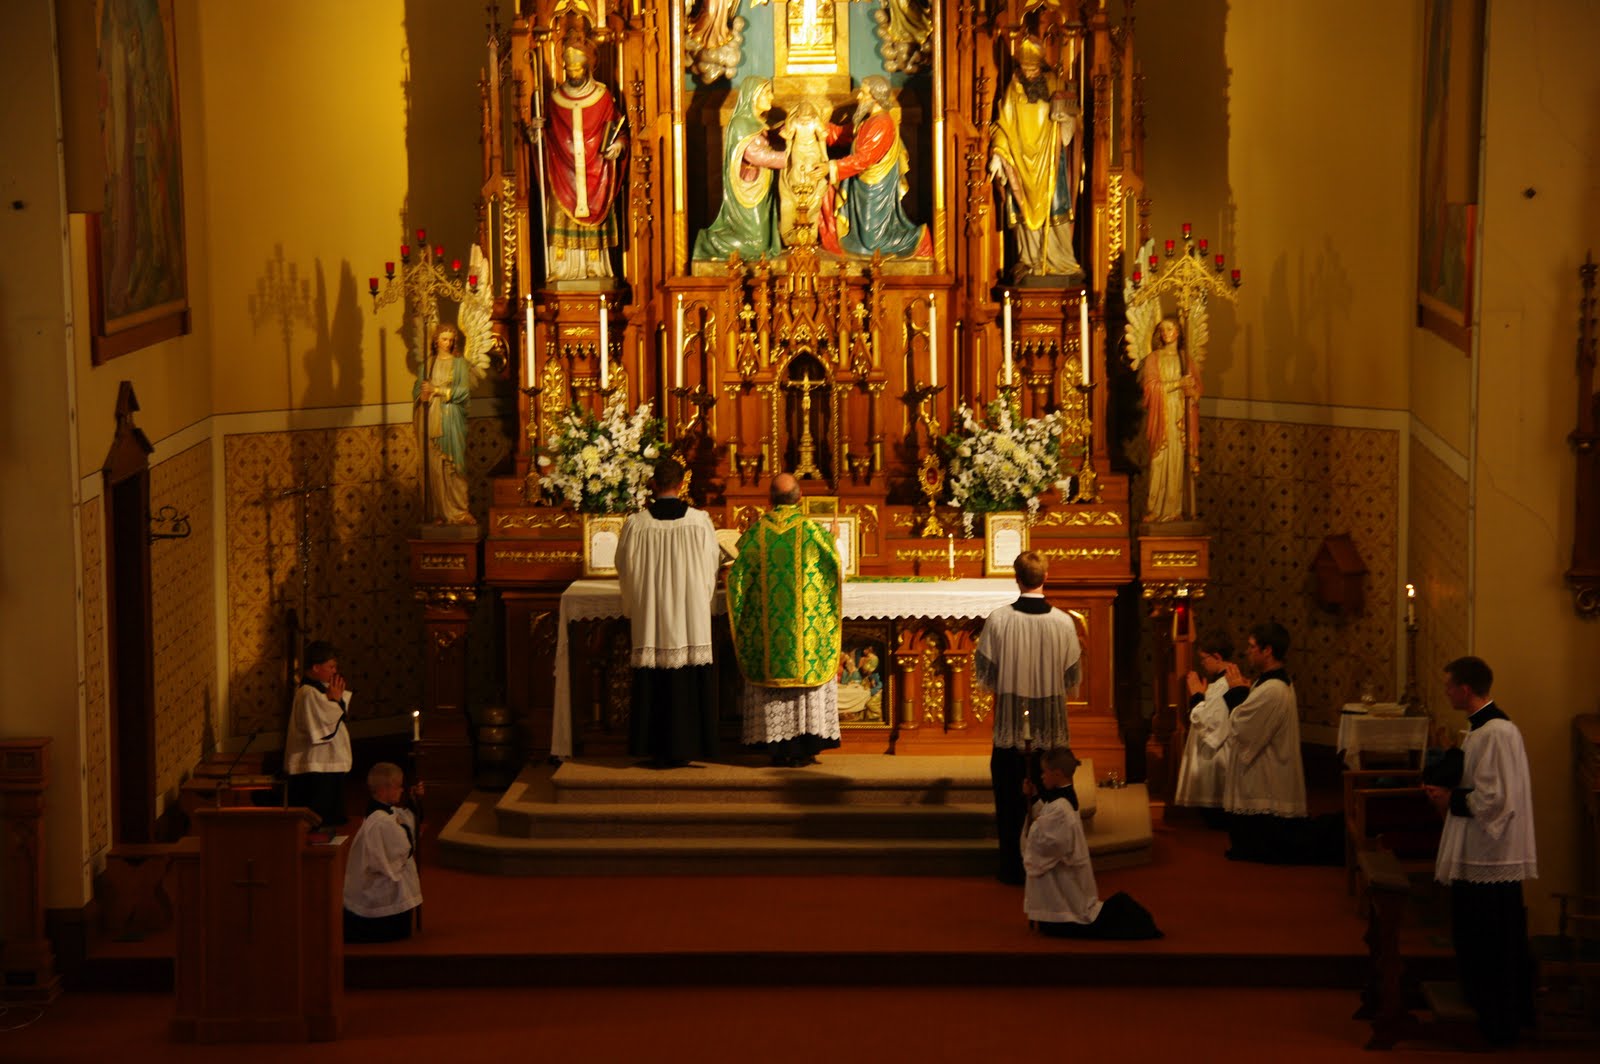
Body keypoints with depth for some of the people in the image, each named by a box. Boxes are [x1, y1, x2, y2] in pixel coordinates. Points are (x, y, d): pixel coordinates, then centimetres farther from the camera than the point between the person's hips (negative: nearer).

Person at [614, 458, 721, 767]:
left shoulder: (635, 525, -8)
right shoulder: (701, 522, -6)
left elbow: (626, 572, 2)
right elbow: (711, 571, 3)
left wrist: (633, 608, 19)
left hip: (649, 617, 0)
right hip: (692, 617, 0)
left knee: (654, 685, 5)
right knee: (689, 682, 7)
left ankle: (657, 751, 8)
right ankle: (686, 747, 9)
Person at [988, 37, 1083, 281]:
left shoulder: (1052, 86, 3)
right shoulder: (1013, 91, 4)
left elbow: (1069, 118, 4)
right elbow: (1004, 126, 3)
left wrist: (1062, 110, -19)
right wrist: (997, 154, -7)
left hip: (1049, 160, 0)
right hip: (1021, 160, 0)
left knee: (1053, 208, -5)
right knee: (1026, 210, -3)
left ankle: (1060, 260, -2)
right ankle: (1029, 260, 0)